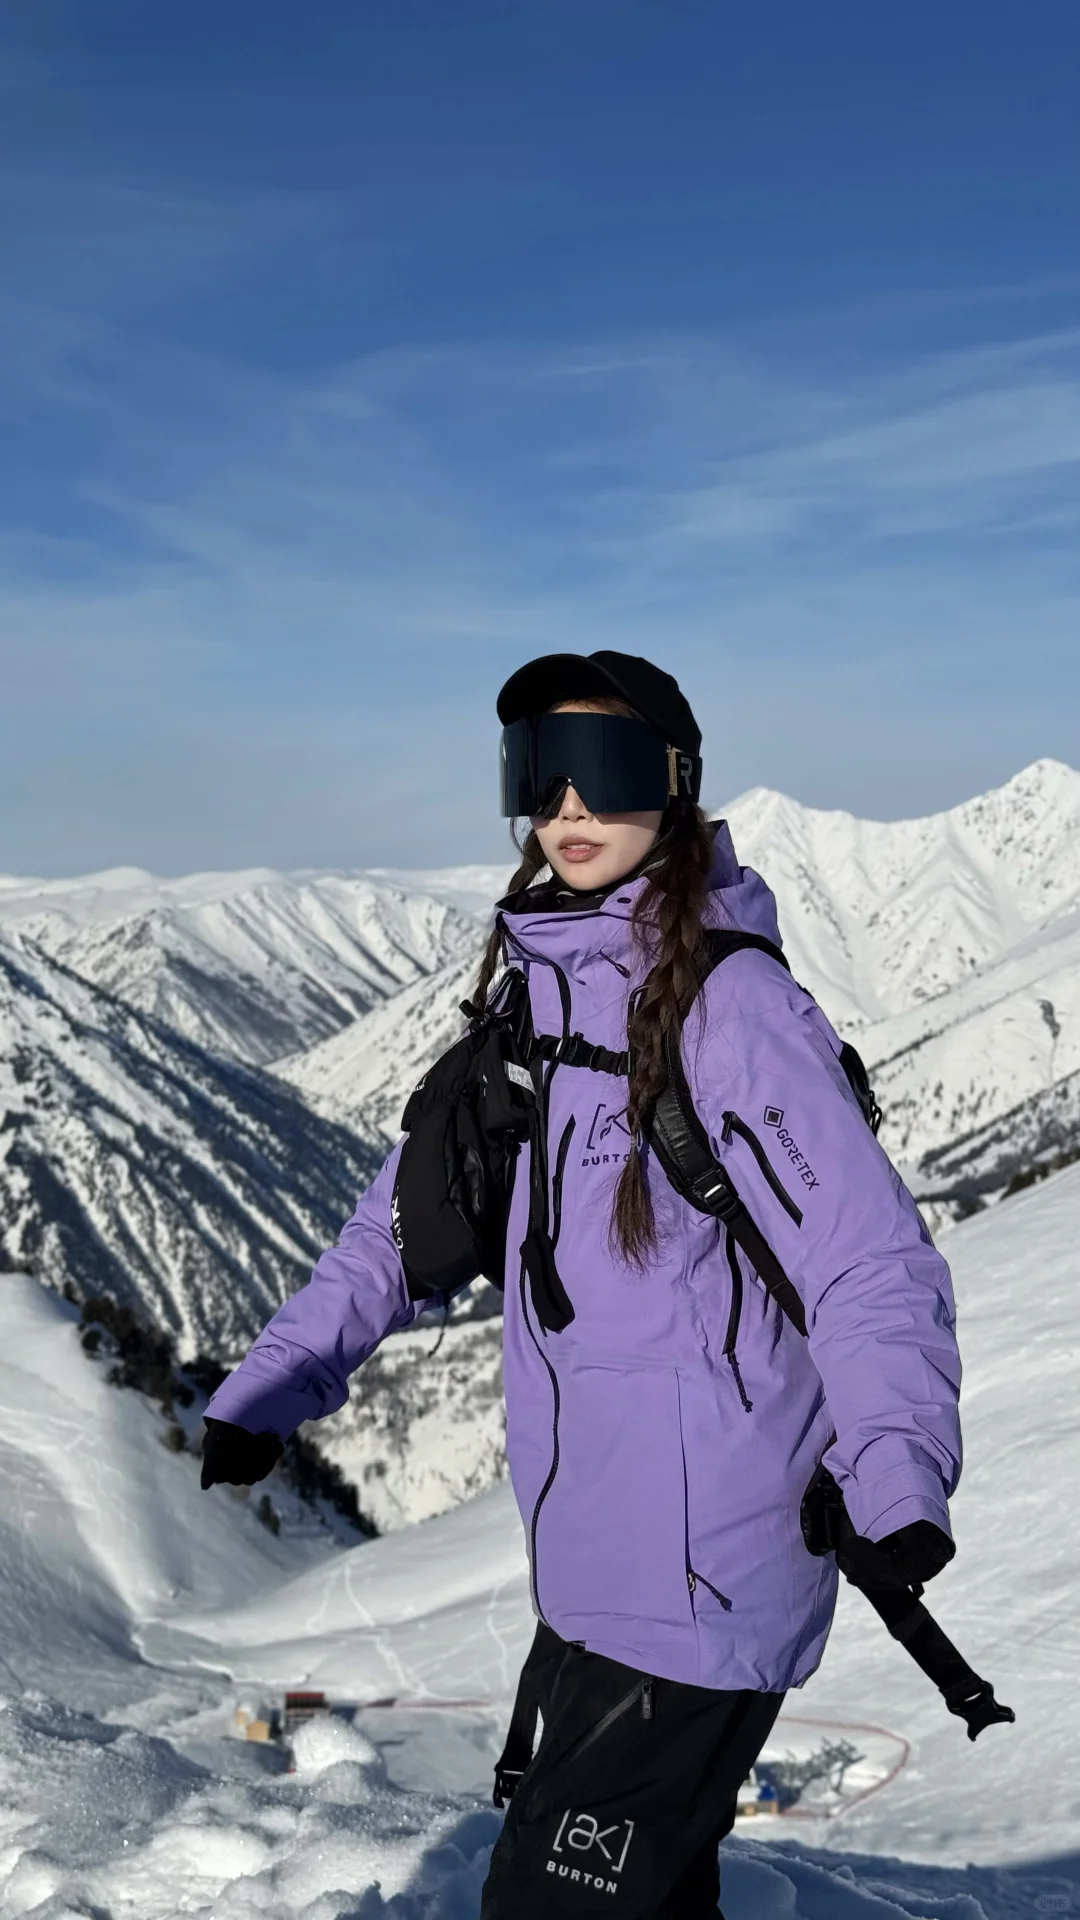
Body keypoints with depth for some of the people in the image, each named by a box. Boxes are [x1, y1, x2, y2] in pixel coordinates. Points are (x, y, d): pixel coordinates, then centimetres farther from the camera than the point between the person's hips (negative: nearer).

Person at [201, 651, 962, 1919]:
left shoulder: (729, 1005, -15)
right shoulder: (533, 993, 8)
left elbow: (873, 1264, -18)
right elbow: (418, 1214, 13)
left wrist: (897, 1481, -34)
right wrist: (272, 1388, 4)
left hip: (702, 1593, -7)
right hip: (582, 1585, 8)